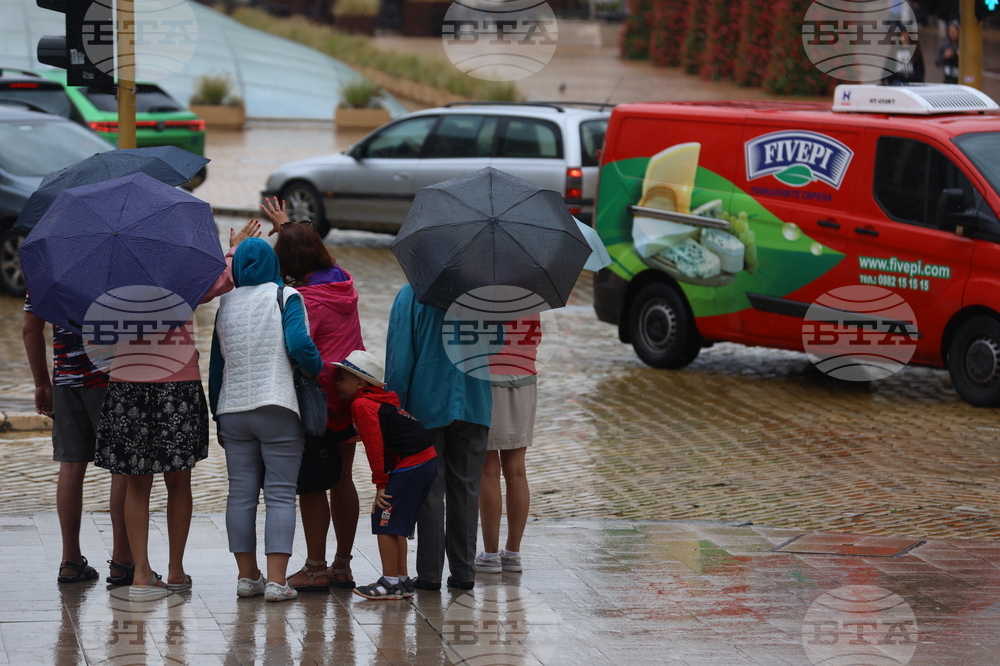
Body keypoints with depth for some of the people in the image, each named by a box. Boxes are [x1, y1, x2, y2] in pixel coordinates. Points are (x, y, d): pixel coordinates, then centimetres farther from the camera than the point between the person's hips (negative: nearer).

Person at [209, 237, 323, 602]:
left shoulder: (226, 304, 11)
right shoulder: (285, 297, -2)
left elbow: (216, 364, 14)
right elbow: (299, 344, -18)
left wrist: (218, 419, 20)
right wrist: (318, 368, 3)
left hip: (233, 411, 4)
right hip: (278, 410, -4)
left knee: (241, 494, 8)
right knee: (280, 494, -3)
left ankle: (247, 575, 8)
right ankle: (276, 580, -9)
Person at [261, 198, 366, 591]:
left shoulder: (304, 299, -17)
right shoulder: (343, 283, 7)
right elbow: (319, 256, 28)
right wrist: (286, 227, 38)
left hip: (319, 400, -8)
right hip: (350, 397, 8)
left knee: (311, 486, 1)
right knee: (341, 481, 14)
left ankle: (315, 569, 4)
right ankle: (343, 565, 20)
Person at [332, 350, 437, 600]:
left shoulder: (362, 405, -9)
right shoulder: (381, 400, 21)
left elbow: (375, 445, -13)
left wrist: (380, 483, -8)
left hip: (409, 465, -10)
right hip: (427, 461, 10)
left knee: (385, 521, -5)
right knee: (396, 524, 17)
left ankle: (391, 582, -3)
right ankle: (402, 580, 20)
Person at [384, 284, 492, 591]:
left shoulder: (411, 296, -9)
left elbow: (399, 358, -8)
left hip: (427, 407, -2)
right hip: (474, 407, 2)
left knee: (429, 491, 4)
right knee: (466, 489, 10)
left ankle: (430, 572, 3)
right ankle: (464, 571, 11)